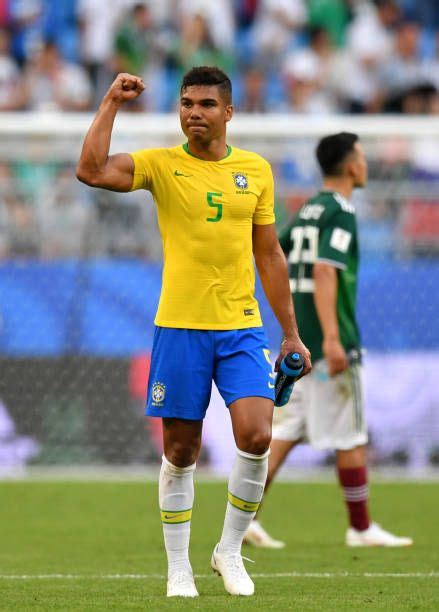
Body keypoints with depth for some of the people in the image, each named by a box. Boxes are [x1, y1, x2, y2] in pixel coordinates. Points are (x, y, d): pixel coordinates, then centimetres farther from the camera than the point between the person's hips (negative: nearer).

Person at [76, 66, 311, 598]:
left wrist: (291, 333, 13)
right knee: (180, 451, 3)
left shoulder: (256, 170, 8)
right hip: (179, 326, -1)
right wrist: (111, 104, -13)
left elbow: (269, 254, 14)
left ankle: (230, 551, 5)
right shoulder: (162, 165, 0)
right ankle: (178, 569, 16)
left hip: (242, 325, 1)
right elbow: (91, 170, -17)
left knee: (256, 436, -14)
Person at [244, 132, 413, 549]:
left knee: (285, 431, 8)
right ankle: (361, 528, 8)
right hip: (328, 343, -8)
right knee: (351, 437, 1)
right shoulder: (341, 212, -12)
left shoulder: (308, 210, 14)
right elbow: (325, 271, -23)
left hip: (297, 341, 8)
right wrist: (332, 338, -28)